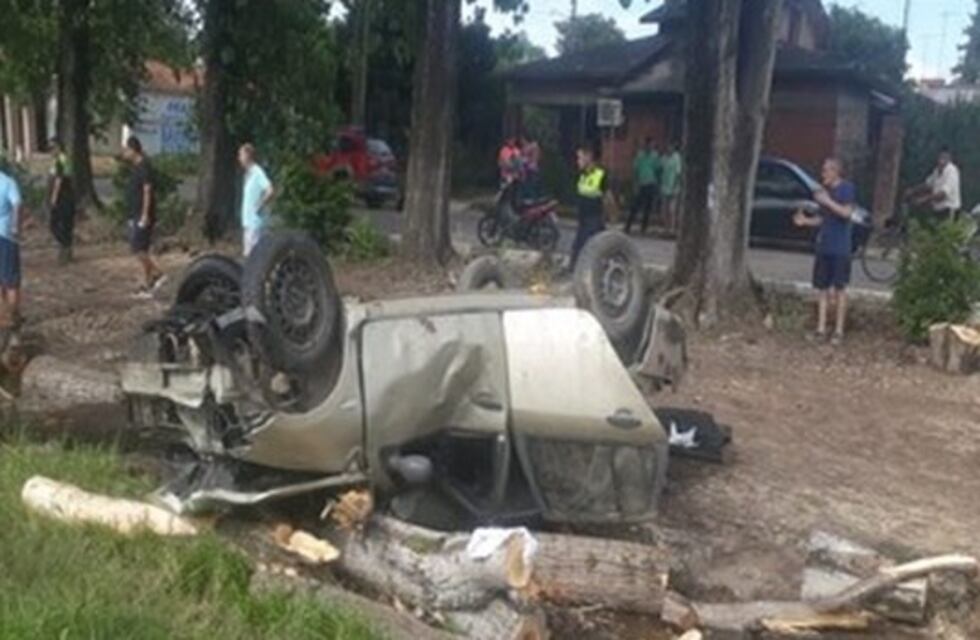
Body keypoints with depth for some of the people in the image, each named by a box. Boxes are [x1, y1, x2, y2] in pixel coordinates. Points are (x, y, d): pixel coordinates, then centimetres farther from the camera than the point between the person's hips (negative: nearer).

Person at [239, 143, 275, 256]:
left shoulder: (258, 173, -14)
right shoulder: (248, 174, 15)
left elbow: (271, 191, -27)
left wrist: (260, 206, -18)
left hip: (256, 222, -10)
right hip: (248, 221, 10)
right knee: (247, 254, 11)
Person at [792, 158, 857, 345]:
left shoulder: (847, 188, -6)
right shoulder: (825, 190, 14)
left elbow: (847, 212, -18)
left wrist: (828, 201, -24)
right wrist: (806, 221, 4)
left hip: (840, 248, -7)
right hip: (823, 246, 7)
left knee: (839, 288, -1)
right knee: (823, 288, 6)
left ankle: (839, 331, 4)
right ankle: (821, 329, 9)